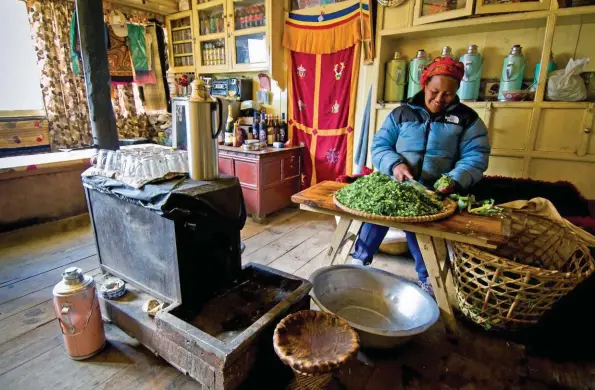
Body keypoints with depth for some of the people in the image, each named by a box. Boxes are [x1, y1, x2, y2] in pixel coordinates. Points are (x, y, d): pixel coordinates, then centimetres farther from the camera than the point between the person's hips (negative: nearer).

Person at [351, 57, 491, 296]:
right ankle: (359, 261, -2)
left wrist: (455, 181, -20)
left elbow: (475, 158, -1)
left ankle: (428, 279, 2)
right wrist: (394, 164, -15)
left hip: (436, 193, 0)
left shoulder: (468, 119, 10)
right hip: (395, 185, 1)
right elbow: (379, 145, 5)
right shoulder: (401, 113, 11)